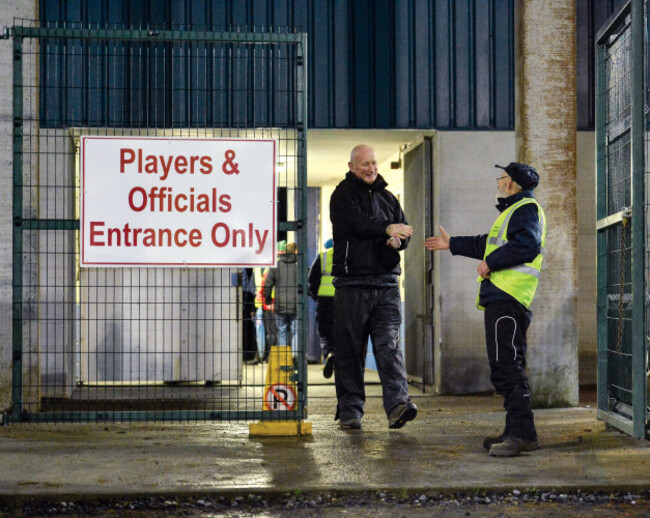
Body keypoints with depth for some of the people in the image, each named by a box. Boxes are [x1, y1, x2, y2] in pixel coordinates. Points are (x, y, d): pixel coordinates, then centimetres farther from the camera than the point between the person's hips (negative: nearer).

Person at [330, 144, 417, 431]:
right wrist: (387, 229, -29)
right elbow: (355, 223, -17)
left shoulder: (387, 197, 19)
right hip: (353, 282, -3)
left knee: (389, 344, -8)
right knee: (350, 348, 1)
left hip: (386, 282, 4)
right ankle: (349, 409, 8)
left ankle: (397, 405, -18)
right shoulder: (342, 195, 2)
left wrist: (398, 240, -7)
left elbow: (403, 230, 17)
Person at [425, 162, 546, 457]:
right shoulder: (514, 211, 28)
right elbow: (490, 245, 40)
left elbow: (527, 245, -22)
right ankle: (516, 433, 17)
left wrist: (489, 263, -14)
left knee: (507, 367, -15)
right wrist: (452, 244, 47)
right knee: (505, 368, 12)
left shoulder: (526, 209, -5)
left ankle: (523, 434, -16)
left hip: (507, 300, -11)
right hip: (500, 299, 11)